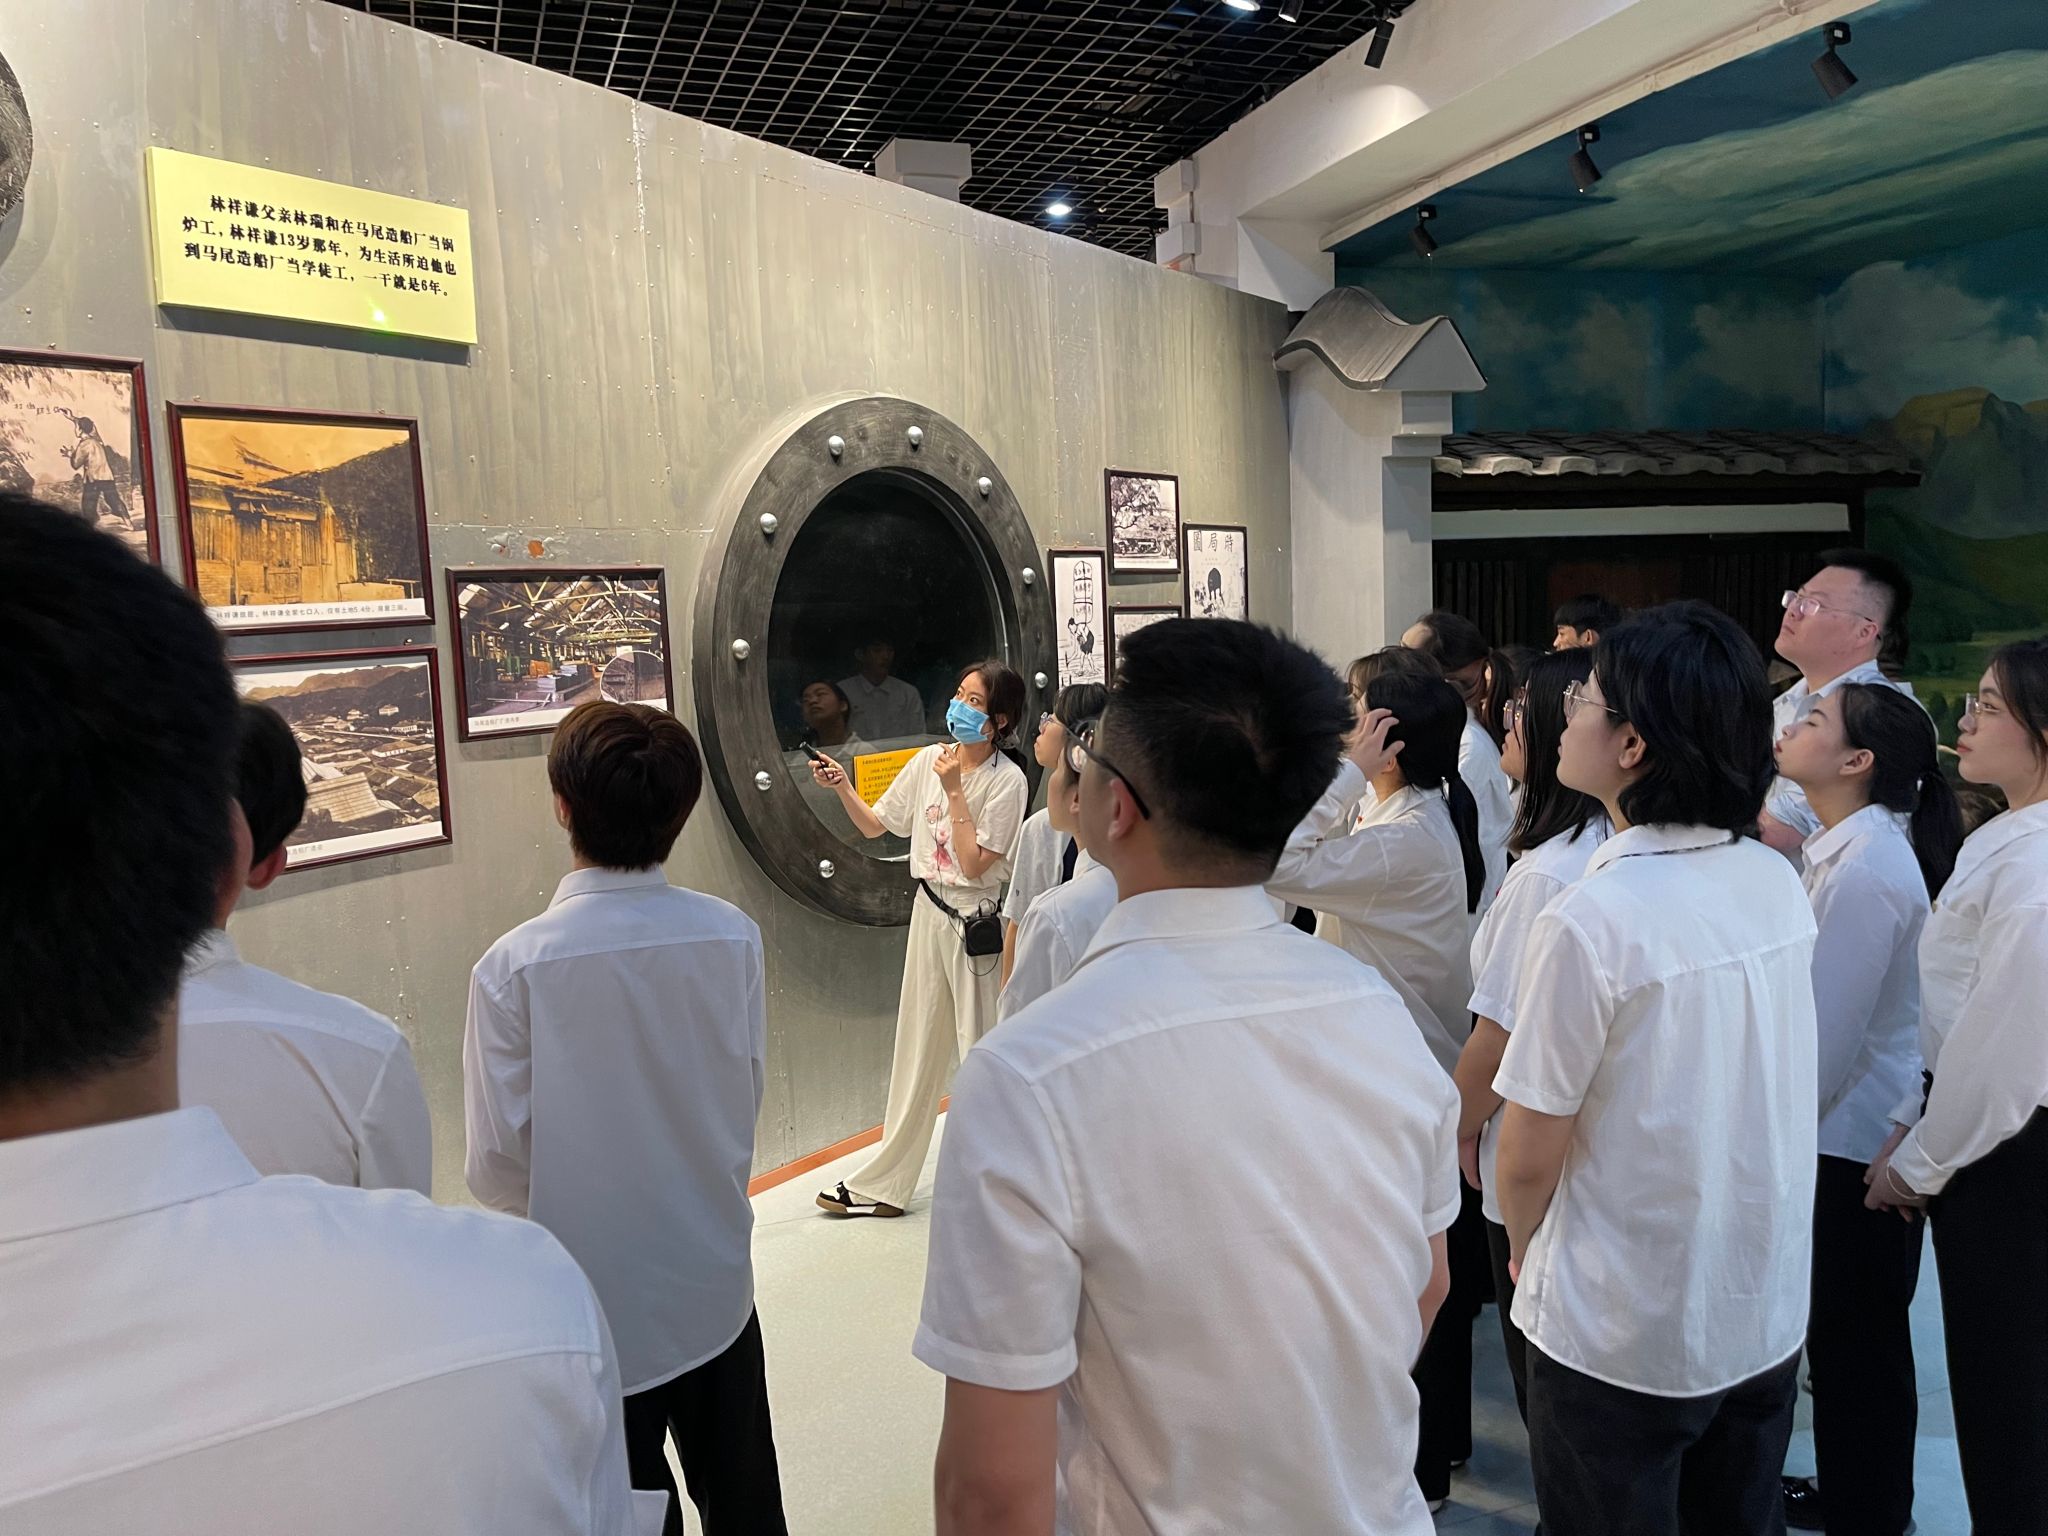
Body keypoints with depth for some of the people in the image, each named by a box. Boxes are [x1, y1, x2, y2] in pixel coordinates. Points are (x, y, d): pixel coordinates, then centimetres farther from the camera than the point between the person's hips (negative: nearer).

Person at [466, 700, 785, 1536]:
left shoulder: (513, 967, -21)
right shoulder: (733, 937, -14)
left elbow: (498, 1166, -13)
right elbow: (747, 1097, -1)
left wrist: (567, 1198, 8)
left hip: (594, 1302, -2)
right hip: (715, 1286, 3)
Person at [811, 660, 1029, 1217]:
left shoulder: (1006, 780, -13)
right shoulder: (929, 761, 4)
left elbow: (973, 863, -18)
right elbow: (874, 825, 11)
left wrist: (955, 791, -18)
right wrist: (842, 788, -5)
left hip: (975, 920, -6)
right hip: (929, 912, 6)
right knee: (917, 1050, 14)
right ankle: (884, 1185, 24)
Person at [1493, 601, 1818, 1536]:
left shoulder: (1589, 922, -27)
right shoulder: (1780, 885, -6)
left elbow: (1529, 1155, -17)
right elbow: (1752, 1097, 7)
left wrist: (1523, 1249, 1)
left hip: (1620, 1341, -6)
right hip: (1769, 1316, 6)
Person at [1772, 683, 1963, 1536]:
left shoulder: (1868, 869, -23)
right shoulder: (1848, 847, 5)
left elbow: (1828, 1032, -22)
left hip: (1853, 1143, -9)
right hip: (1840, 1130, 9)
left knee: (1855, 1340, 9)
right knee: (1842, 1333, 21)